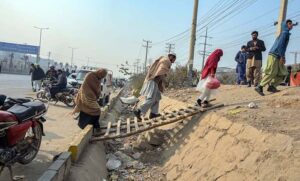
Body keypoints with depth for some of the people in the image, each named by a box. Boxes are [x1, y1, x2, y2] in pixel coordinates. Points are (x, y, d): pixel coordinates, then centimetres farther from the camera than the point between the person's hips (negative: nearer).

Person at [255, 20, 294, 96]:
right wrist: (282, 57, -19)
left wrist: (282, 57, 16)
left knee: (283, 73, 5)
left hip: (278, 57, 10)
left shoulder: (286, 33, 22)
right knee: (271, 73, -11)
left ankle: (272, 86, 1)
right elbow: (280, 45, -19)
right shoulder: (285, 33, -7)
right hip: (274, 55, -10)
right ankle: (259, 87, -9)